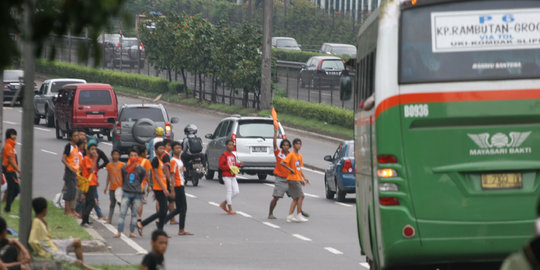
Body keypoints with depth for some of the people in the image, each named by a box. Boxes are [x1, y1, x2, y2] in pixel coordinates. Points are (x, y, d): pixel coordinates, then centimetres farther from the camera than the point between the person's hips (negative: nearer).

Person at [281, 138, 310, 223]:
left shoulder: (300, 156, 15)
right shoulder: (291, 155, -10)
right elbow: (282, 163, -20)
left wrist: (304, 178, 13)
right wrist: (290, 169, -19)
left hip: (298, 179, 8)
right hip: (293, 178, -8)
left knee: (296, 198, 6)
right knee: (301, 196, -12)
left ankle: (290, 216, 7)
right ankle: (299, 215, -8)